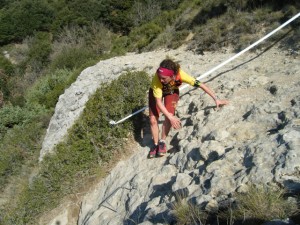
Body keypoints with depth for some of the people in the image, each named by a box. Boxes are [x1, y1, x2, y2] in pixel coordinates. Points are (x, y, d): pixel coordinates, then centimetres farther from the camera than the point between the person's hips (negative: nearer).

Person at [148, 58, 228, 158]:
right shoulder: (157, 79, -42)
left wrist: (216, 99, -31)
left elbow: (200, 85, -32)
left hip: (172, 91, 1)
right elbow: (158, 102, -36)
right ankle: (156, 144, 14)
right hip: (156, 92, -1)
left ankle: (162, 142, 4)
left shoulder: (180, 74, -40)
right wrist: (171, 117, -43)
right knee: (153, 120, -9)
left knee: (168, 117, -19)